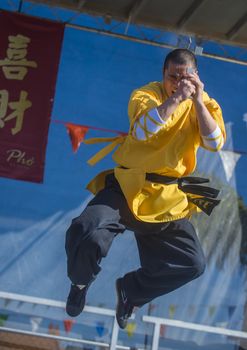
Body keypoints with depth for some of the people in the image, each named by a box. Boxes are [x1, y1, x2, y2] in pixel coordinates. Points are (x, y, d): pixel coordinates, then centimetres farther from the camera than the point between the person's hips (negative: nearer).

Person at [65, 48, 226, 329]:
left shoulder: (203, 104, 5)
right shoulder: (146, 94, -2)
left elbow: (215, 143, -12)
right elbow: (142, 130, -22)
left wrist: (198, 101, -20)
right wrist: (176, 98, -31)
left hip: (168, 198, 3)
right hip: (128, 186, -3)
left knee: (193, 264, -9)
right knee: (86, 234, -27)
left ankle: (130, 290, 18)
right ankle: (81, 281, 9)